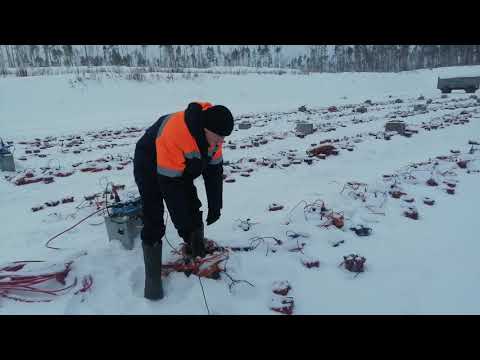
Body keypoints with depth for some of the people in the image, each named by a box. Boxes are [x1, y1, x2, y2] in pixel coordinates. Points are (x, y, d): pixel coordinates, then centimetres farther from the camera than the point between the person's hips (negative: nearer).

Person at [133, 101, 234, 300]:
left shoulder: (211, 131, -20)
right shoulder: (173, 134, -42)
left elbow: (214, 170, -7)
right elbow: (170, 185, -38)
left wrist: (215, 206, -6)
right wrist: (187, 231, -34)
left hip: (182, 168, 6)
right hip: (150, 168, -6)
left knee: (193, 210, 7)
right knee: (153, 224, -10)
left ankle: (199, 255, 26)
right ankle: (153, 276, 4)